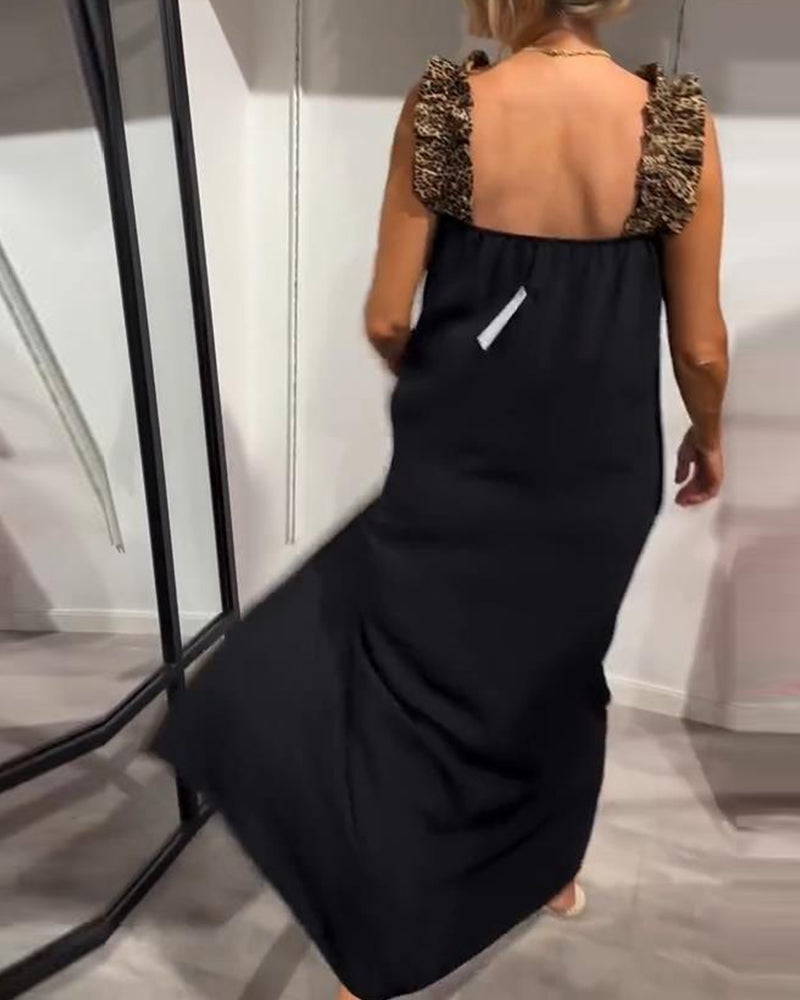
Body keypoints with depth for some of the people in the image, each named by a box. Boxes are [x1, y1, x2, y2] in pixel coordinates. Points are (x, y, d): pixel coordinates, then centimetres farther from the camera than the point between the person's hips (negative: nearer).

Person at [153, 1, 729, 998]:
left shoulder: (441, 107, -9)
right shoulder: (680, 123, -7)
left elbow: (387, 321, -7)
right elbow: (700, 344, -3)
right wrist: (707, 435, 17)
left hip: (458, 461, -1)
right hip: (601, 468, 2)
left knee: (409, 688, 13)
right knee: (561, 667, 27)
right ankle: (553, 870, 51)